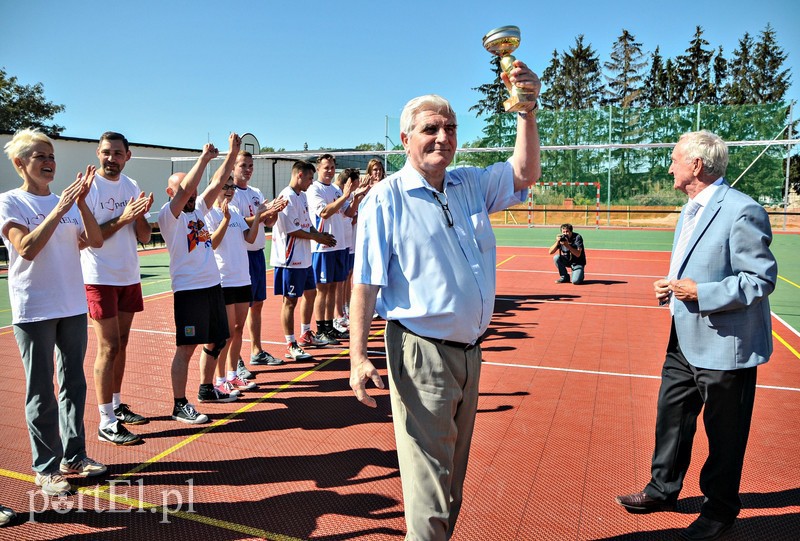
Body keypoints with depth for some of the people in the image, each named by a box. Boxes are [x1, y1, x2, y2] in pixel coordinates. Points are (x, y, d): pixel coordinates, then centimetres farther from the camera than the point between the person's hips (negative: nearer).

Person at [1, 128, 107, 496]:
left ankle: (73, 456, 25)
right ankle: (46, 468, 15)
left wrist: (81, 203, -14)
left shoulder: (67, 202, 8)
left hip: (73, 307, 5)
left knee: (74, 385, 11)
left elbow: (96, 241, -3)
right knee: (41, 393, 2)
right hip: (34, 311, -5)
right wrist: (59, 209, -22)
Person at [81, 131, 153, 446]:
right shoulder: (88, 186, -9)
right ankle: (106, 423, 2)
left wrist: (139, 216, -13)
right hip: (100, 278, -6)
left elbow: (145, 237, 6)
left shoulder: (132, 187, 8)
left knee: (121, 345, 13)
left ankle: (117, 406, 27)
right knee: (108, 348, -5)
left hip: (129, 277, 6)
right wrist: (121, 219, -23)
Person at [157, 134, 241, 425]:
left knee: (216, 340, 17)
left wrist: (233, 151, 4)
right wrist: (204, 157, -21)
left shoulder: (198, 208, 13)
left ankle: (206, 389, 34)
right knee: (187, 347, -5)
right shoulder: (168, 214, -7)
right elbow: (185, 189, -23)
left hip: (212, 284, 8)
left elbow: (217, 182, 9)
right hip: (188, 289, -8)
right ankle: (180, 406, 5)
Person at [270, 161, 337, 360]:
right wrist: (317, 237, -12)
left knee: (310, 293, 19)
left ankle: (306, 334, 35)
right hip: (291, 259, -10)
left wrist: (320, 234, 2)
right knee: (290, 301, -2)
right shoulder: (287, 197, -16)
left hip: (304, 258, 10)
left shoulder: (302, 196, 14)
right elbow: (292, 230, -21)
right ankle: (291, 346, 7)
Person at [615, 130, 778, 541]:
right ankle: (663, 490, 37)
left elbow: (761, 279, -20)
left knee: (724, 433, 10)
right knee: (671, 417, 19)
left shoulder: (741, 210, -18)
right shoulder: (691, 209, 11)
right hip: (686, 339, 9)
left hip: (725, 345, -9)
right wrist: (673, 287, 3)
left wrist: (701, 293, -25)